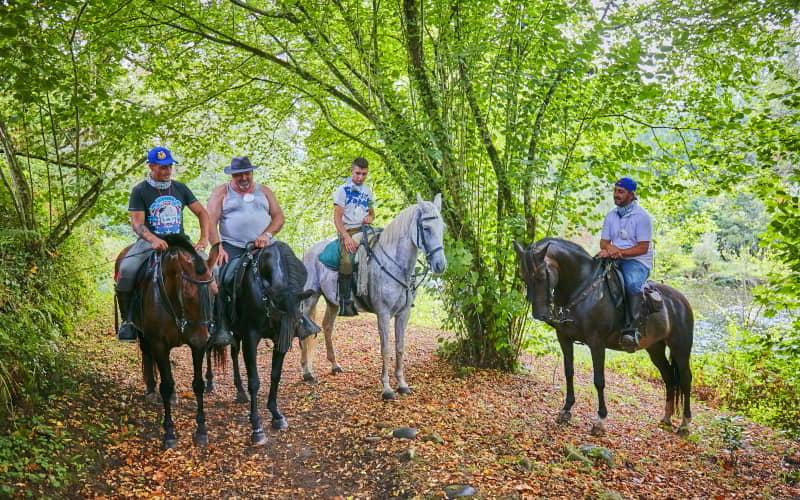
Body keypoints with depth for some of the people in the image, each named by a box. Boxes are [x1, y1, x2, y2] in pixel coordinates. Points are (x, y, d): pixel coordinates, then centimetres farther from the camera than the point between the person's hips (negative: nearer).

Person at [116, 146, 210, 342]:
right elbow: (137, 223, -10)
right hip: (149, 242, -3)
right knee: (126, 270, -29)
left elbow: (202, 213, 12)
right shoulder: (140, 191, 0)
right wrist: (154, 240, -30)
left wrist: (204, 239, -4)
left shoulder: (180, 188, 11)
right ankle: (127, 319, -9)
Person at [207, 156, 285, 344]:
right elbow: (211, 222, 0)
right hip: (232, 247, -2)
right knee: (220, 279, -26)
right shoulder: (221, 192, 9)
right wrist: (218, 249, -13)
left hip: (263, 246, 2)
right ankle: (221, 327, -17)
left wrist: (267, 235, -10)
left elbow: (279, 217, 10)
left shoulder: (264, 191, 18)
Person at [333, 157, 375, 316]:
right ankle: (345, 302, -21)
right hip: (348, 231, -5)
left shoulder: (367, 191, 17)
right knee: (347, 260, -30)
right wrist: (346, 237, -19)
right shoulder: (343, 190, 1)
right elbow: (337, 218, -5)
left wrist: (370, 218, 2)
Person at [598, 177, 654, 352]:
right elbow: (604, 241, 9)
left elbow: (642, 248, -11)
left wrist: (620, 252, -23)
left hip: (638, 261, -6)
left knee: (633, 283, -37)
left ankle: (631, 330, -36)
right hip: (614, 259, 6)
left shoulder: (642, 216, -5)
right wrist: (609, 248, -15)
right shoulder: (611, 216, 13)